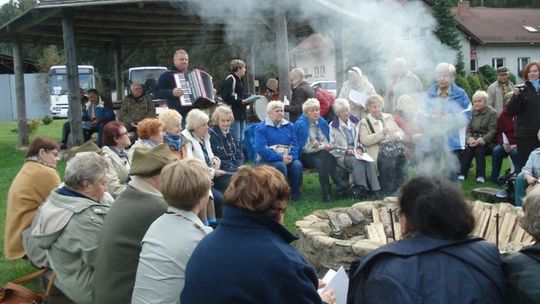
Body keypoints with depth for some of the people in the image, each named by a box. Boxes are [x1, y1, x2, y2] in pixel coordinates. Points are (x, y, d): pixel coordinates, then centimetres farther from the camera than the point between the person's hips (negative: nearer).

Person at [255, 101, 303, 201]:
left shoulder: (289, 125, 12)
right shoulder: (261, 128, -2)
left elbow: (295, 144, 5)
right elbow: (261, 149, -14)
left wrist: (291, 157, -18)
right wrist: (281, 158, -21)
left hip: (287, 158, 4)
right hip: (268, 159, -4)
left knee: (297, 165, -27)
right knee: (281, 166, -35)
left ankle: (295, 195, -13)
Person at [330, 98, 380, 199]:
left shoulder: (355, 122, 17)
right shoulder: (333, 126, 3)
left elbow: (360, 139, 20)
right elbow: (332, 146, -4)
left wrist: (360, 148, -1)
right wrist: (346, 151, -15)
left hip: (356, 153, 4)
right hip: (342, 156, -4)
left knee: (369, 160, -28)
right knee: (356, 161, -35)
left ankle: (374, 189, -31)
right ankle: (360, 188, -30)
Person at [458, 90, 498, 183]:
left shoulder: (492, 113, -1)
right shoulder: (473, 112, 14)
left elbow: (492, 131, -8)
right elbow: (468, 129, 12)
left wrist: (480, 140, -20)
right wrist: (470, 138, -9)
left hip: (486, 141, -4)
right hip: (474, 138, 4)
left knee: (479, 149, -32)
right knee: (467, 149, -27)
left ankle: (481, 176, -26)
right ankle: (462, 174, -28)